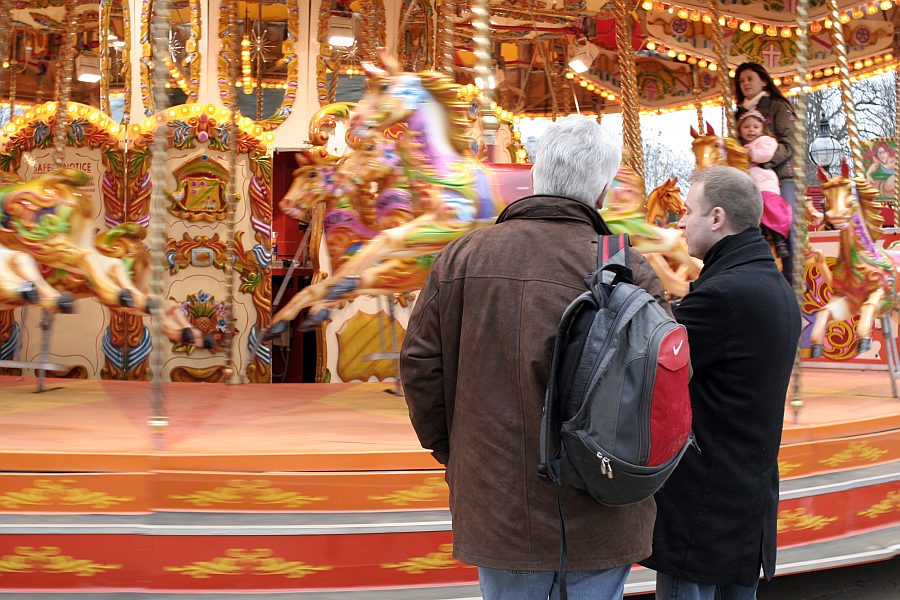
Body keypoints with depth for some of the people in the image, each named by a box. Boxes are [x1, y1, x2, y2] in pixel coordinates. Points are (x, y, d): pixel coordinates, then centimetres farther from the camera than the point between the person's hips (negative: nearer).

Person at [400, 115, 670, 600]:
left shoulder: (461, 257, -4)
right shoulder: (628, 270, -11)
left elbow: (419, 367, -1)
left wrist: (451, 452, 13)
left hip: (495, 508, 2)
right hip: (598, 521, -2)